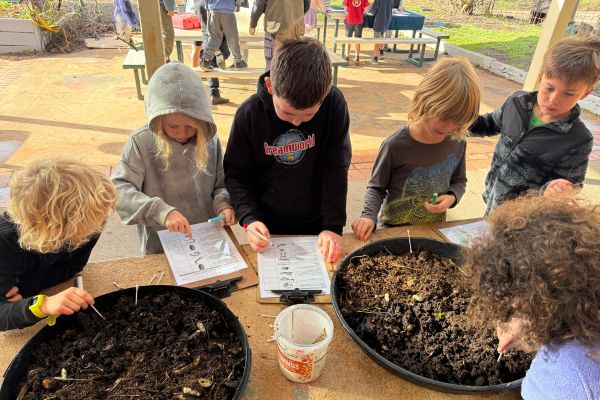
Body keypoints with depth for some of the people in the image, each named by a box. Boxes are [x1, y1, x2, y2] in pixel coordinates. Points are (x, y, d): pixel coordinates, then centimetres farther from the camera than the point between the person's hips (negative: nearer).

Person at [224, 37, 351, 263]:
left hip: (315, 225, 0)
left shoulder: (334, 104, -18)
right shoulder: (249, 114, -19)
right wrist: (249, 218, -22)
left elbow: (336, 168, -13)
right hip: (267, 227, 0)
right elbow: (235, 174, -9)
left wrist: (333, 226, -16)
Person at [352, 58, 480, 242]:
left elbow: (459, 181, 11)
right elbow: (376, 188, -7)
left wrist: (452, 197, -10)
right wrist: (369, 215, -24)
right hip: (393, 229, -5)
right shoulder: (395, 145, -19)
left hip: (434, 230, 5)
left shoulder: (457, 143, -6)